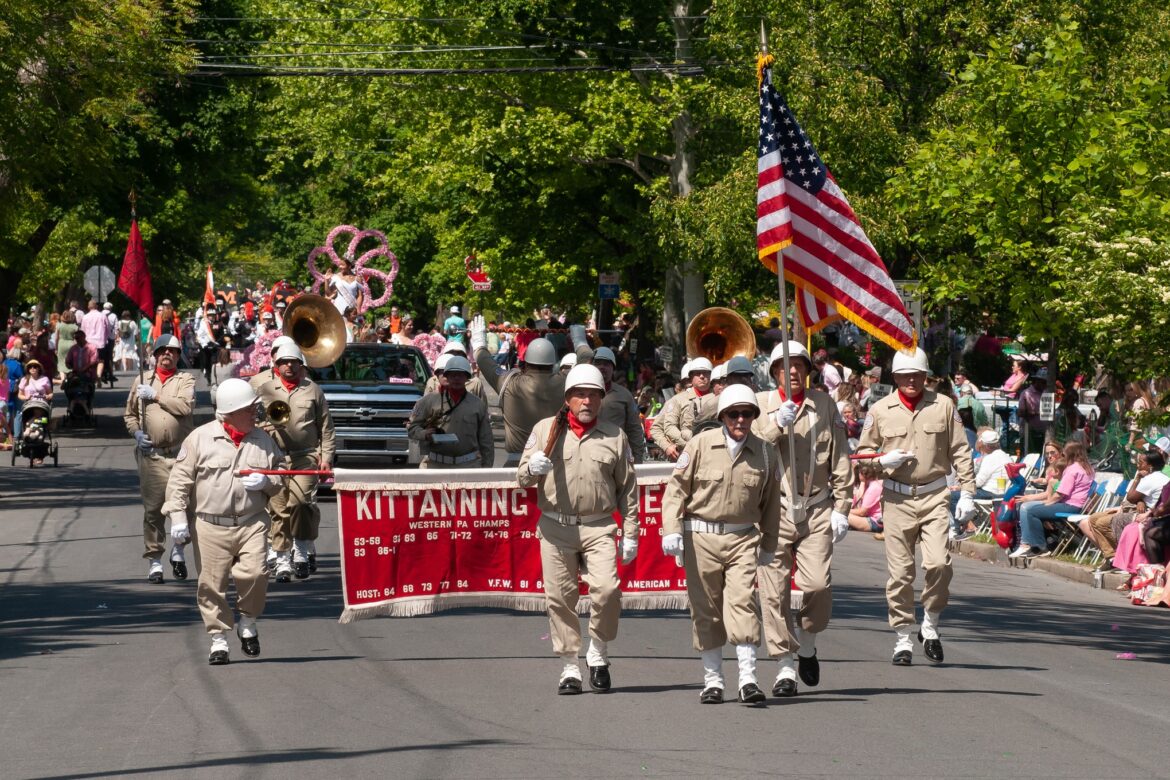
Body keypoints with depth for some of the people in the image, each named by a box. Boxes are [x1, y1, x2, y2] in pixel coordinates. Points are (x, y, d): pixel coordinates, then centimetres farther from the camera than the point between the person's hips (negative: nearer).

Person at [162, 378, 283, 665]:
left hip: (251, 523, 2)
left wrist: (266, 482, -4)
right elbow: (180, 480, 0)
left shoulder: (263, 440, 10)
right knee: (212, 584, -1)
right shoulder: (200, 438, -1)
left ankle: (248, 622, 9)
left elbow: (278, 478, 20)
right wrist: (177, 517, -7)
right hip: (210, 526, -1)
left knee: (254, 573, -17)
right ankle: (218, 639, 12)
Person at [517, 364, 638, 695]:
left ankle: (598, 655, 4)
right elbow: (522, 478, 7)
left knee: (607, 589, -16)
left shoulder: (614, 436, 9)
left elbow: (627, 489, 11)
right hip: (556, 528, 1)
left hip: (598, 527, 0)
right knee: (560, 597, 0)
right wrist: (533, 468, -16)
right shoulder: (545, 430, 7)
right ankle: (569, 668, 10)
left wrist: (630, 534, 5)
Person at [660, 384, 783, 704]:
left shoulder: (765, 453, 4)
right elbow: (676, 488, 0)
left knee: (743, 601, -13)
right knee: (705, 609, 4)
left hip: (743, 538, 1)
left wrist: (768, 545, 20)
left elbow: (770, 503, 16)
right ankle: (713, 680, 15)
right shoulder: (701, 445, -3)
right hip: (701, 537, 0)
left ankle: (748, 678, -13)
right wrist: (672, 530, -9)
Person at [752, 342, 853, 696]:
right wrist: (776, 424, -20)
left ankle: (807, 642, 19)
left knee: (817, 585, -10)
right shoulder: (761, 404, 7)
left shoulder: (825, 404, 10)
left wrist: (841, 508, 6)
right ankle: (786, 665, 4)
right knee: (774, 592, -5)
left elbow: (841, 460, 11)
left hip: (817, 511, 1)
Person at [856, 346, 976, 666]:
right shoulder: (879, 410, 7)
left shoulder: (943, 406, 7)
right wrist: (884, 461, -7)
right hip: (896, 498, 0)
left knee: (938, 563, -15)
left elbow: (960, 451, 10)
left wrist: (967, 493, 4)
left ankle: (930, 625, 6)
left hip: (933, 497, 0)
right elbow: (862, 453, 14)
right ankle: (903, 639, 9)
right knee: (900, 572, 0)